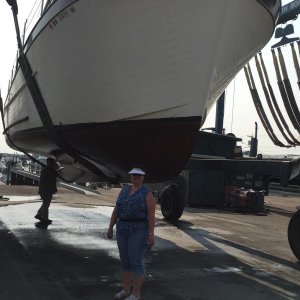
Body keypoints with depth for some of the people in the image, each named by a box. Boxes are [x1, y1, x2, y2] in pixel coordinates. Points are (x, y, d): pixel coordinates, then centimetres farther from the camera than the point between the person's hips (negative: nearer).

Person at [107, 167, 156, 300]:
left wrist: (151, 234, -18)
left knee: (136, 262, -3)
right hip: (123, 231, 6)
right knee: (125, 261, 12)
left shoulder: (147, 194, -9)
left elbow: (152, 216, -13)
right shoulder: (124, 190, 8)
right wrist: (110, 227, 7)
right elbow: (116, 210, 10)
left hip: (138, 232, -6)